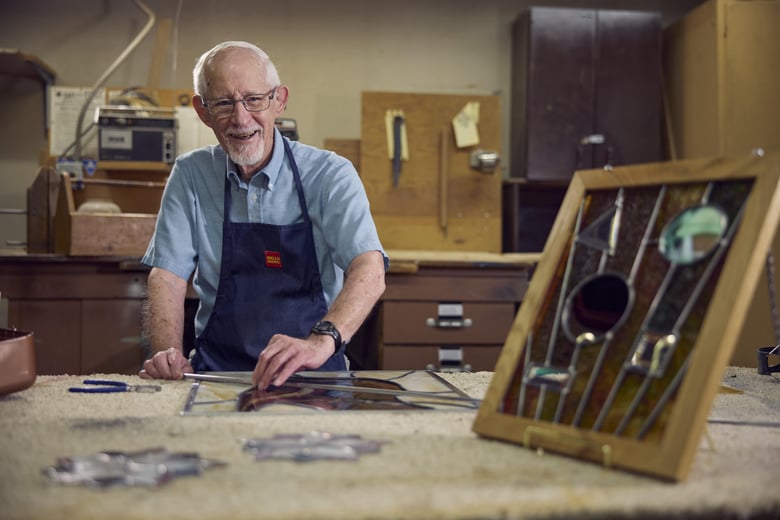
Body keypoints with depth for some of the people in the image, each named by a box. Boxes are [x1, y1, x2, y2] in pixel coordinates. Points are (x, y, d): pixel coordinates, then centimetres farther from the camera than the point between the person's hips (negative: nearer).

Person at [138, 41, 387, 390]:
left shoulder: (330, 174, -4)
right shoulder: (190, 175, 7)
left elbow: (369, 272, -18)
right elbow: (168, 276, 2)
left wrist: (321, 341, -38)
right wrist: (169, 354, -18)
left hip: (313, 375, -1)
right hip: (217, 371, 2)